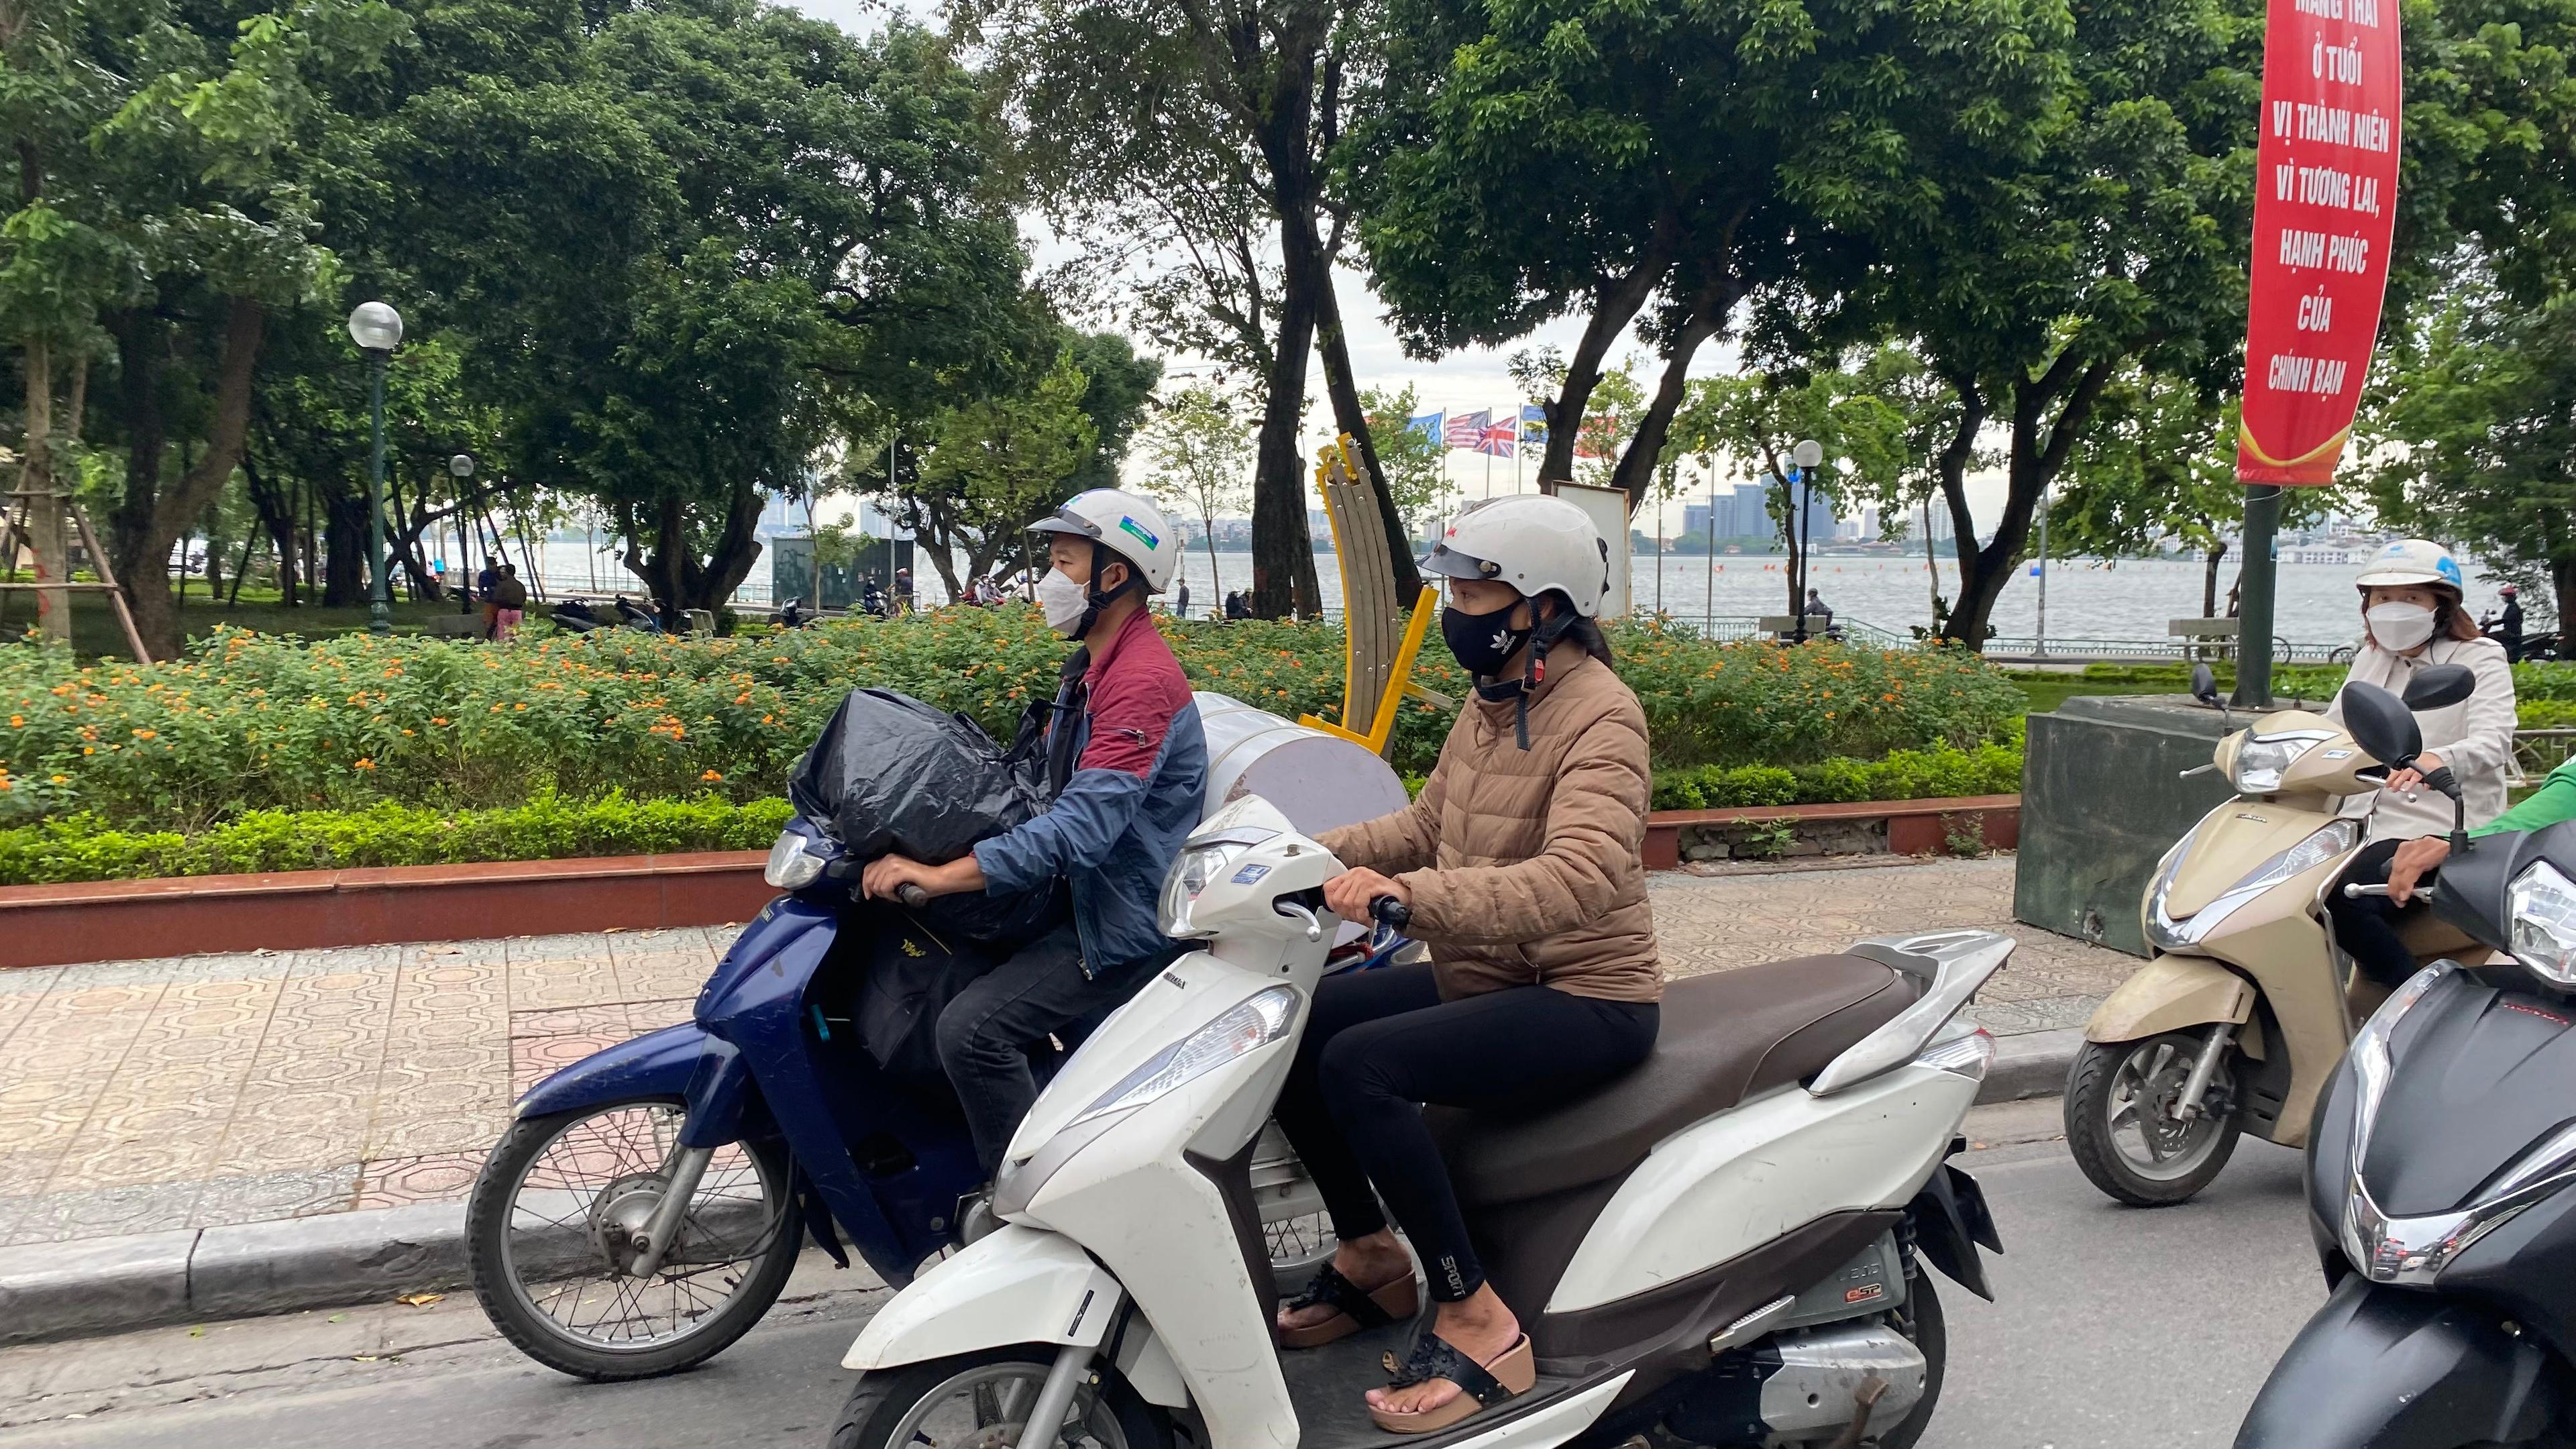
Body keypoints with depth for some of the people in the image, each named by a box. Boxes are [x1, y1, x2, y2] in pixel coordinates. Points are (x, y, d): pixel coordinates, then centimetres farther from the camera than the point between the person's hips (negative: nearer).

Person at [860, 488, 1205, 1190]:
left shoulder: (1141, 681, -22)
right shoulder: (1095, 667, 14)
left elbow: (1083, 826, -32)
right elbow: (1061, 795, 20)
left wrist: (942, 875, -35)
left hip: (1128, 924, -11)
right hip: (1087, 895, 11)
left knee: (971, 1029, -24)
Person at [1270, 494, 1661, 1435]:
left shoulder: (1599, 717, -18)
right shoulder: (1490, 703, 9)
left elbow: (1582, 878, -33)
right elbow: (1425, 827, 19)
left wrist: (1410, 894, -43)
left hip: (1585, 996, -9)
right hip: (1483, 976, 9)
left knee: (1357, 1066, -27)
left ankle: (1478, 1323, -15)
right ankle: (1369, 1255, 17)